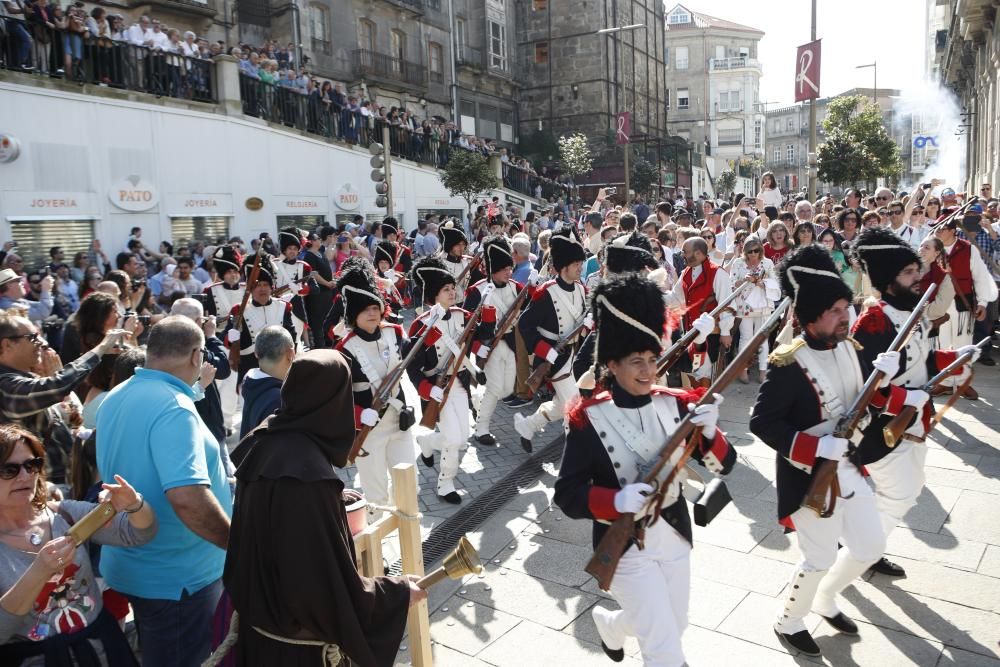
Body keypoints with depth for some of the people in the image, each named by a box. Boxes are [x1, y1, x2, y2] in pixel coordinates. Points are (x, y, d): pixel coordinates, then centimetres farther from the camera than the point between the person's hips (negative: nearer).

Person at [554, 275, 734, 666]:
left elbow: (724, 465, -5)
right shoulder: (588, 419, -18)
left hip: (674, 535, 6)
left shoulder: (675, 404, -5)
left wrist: (709, 432, -26)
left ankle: (609, 624, 53)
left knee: (673, 626, 25)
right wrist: (617, 501, -34)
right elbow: (566, 494, -18)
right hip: (625, 548, -5)